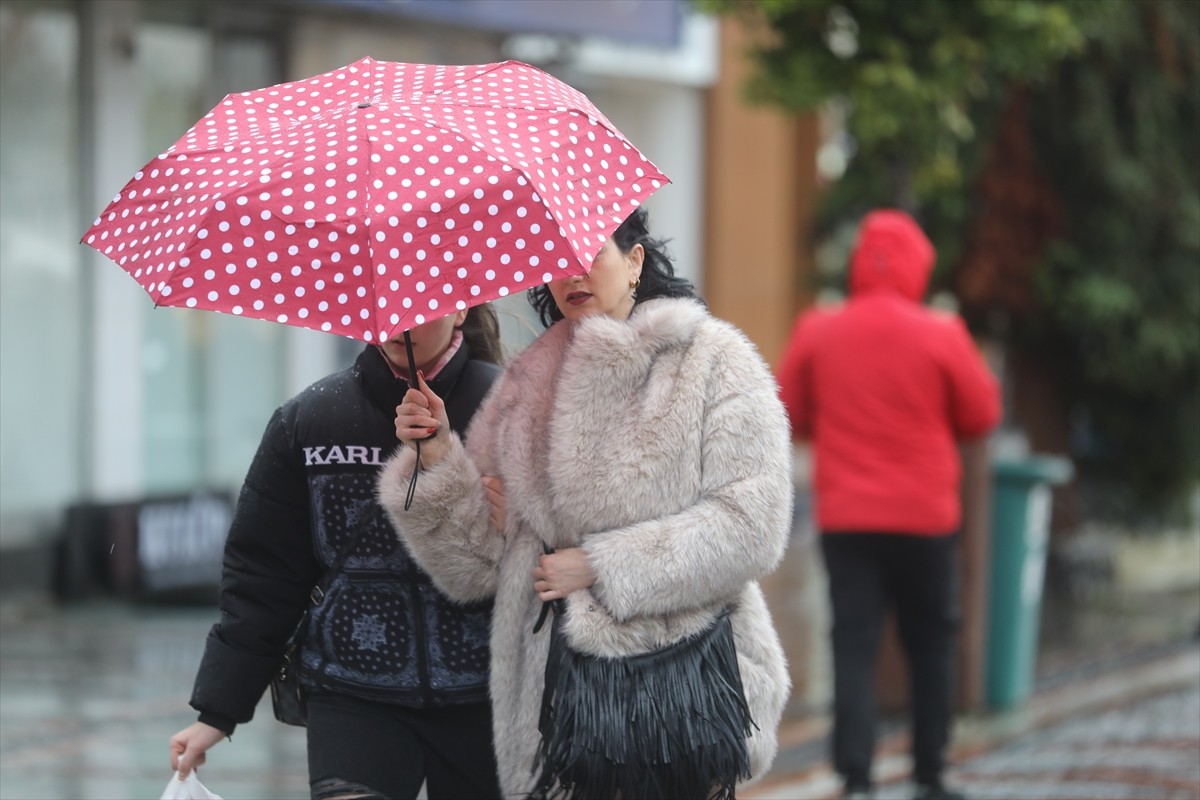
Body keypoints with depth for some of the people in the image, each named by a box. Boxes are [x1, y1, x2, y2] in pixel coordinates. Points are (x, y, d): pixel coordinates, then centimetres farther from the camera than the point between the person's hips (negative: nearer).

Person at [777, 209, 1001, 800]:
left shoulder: (817, 334, -3)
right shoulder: (940, 336, -9)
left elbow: (790, 416, 6)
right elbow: (982, 415, 1)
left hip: (844, 514, 1)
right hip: (925, 515, -1)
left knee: (854, 646, 0)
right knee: (931, 645, 13)